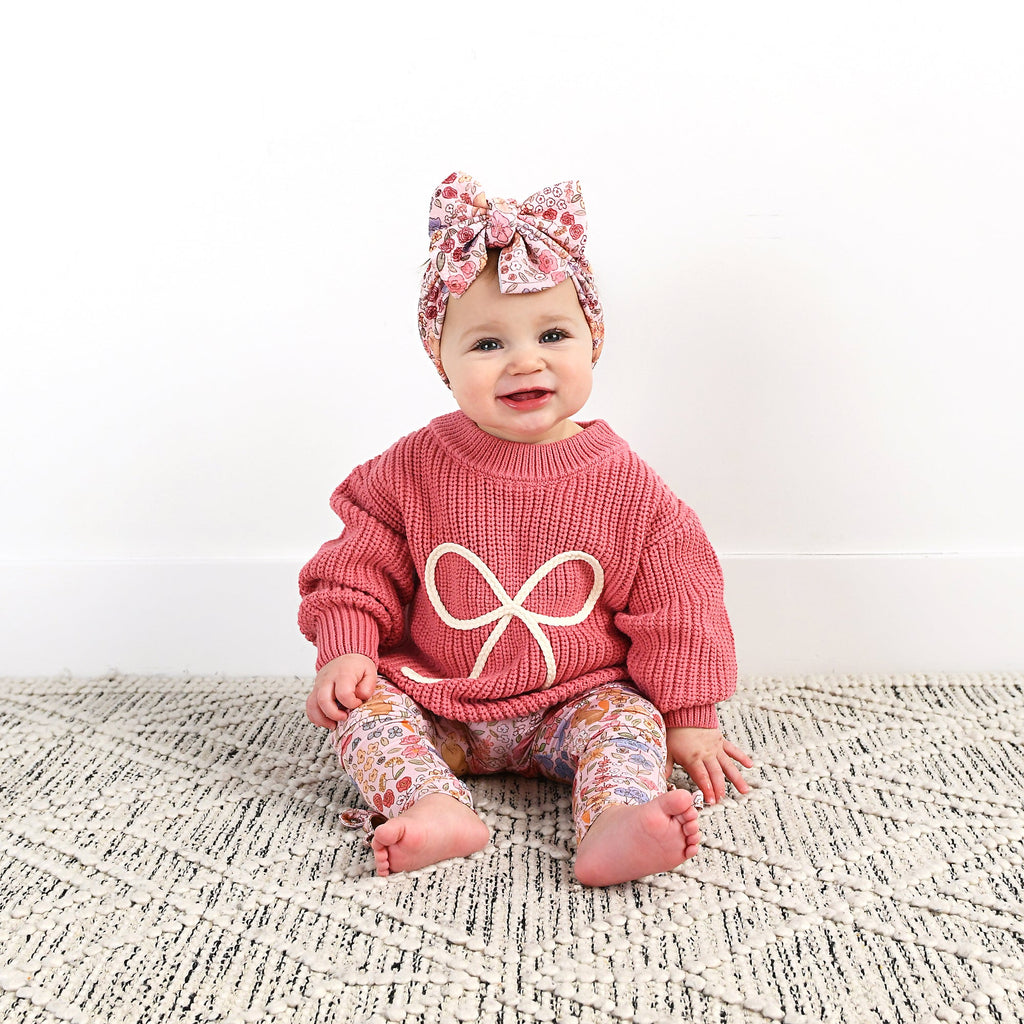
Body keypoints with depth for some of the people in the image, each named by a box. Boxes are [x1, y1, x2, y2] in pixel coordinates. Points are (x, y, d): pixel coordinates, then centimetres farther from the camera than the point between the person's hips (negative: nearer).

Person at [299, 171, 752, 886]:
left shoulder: (625, 485, -7)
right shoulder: (414, 470, -6)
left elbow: (675, 606, -2)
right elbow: (359, 570, 3)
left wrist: (689, 722, -2)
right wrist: (344, 650, -13)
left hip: (575, 703, -1)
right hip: (437, 704, 2)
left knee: (629, 718, -25)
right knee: (361, 704, -19)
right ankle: (435, 807, -35)